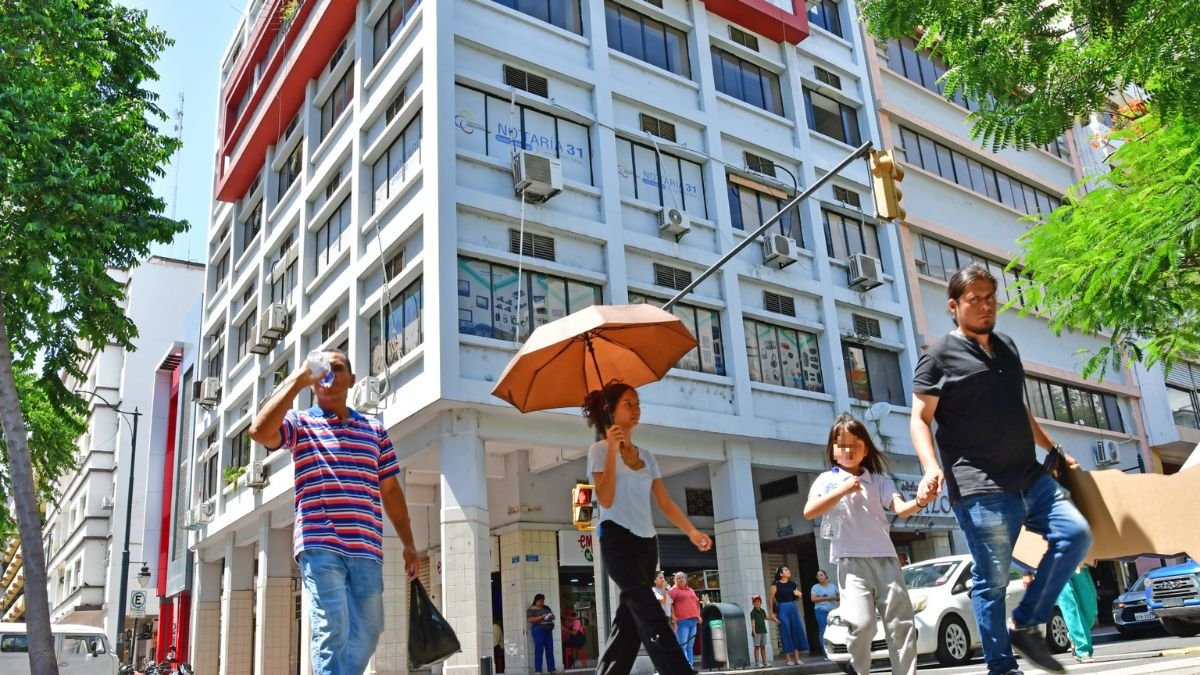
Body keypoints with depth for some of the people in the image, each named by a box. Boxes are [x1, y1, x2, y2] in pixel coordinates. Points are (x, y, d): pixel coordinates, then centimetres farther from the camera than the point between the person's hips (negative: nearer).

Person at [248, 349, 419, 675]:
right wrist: (297, 379, -13)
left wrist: (408, 543, 14)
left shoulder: (375, 430, 17)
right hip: (320, 546, -4)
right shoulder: (300, 423, 7)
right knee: (331, 630, -10)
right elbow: (259, 431, -16)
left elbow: (390, 489, 18)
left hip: (367, 550, 4)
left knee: (366, 633, 7)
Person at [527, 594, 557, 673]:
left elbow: (553, 617, 20)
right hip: (538, 630, -6)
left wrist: (551, 616, -4)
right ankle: (538, 670, -6)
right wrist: (541, 617, -19)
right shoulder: (531, 609, -1)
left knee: (550, 650, 3)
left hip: (548, 630, 6)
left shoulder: (546, 608, 17)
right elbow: (530, 619, -13)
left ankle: (551, 668, 5)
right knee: (539, 650, -8)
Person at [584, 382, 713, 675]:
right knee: (651, 617, -18)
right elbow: (606, 499, -16)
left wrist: (691, 531, -2)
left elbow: (665, 502, 10)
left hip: (646, 542, 7)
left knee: (630, 619, 6)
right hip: (617, 540, -7)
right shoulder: (600, 450, -3)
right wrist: (612, 449, -20)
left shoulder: (646, 456, 15)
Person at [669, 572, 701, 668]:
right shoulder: (673, 590, -1)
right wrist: (674, 617, -18)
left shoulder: (690, 590, 21)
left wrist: (698, 615, 17)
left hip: (693, 620, 7)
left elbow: (697, 603, 29)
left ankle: (691, 666, 13)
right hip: (682, 621, -7)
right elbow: (669, 604, -11)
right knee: (682, 646, -8)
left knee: (690, 646, 9)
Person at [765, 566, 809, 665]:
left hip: (794, 608, 5)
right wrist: (772, 614, -11)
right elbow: (770, 599, -8)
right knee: (786, 633, -3)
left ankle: (797, 658, 11)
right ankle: (789, 659, 4)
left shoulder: (792, 584, 10)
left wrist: (798, 595, 0)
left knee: (797, 632, 3)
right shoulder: (775, 585, -6)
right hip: (782, 609, -5)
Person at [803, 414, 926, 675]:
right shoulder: (827, 480, 8)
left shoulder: (879, 480, 12)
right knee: (861, 622, -16)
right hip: (851, 560, -3)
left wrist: (920, 502, -26)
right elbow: (809, 512, -5)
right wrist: (844, 490, -10)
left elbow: (900, 507, -3)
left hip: (885, 557, 3)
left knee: (901, 622, 1)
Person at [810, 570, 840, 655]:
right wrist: (826, 598, -10)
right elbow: (813, 599, -5)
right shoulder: (815, 587, 5)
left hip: (833, 610, 3)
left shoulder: (833, 586, 16)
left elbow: (839, 596, 17)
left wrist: (834, 598, -6)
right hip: (821, 611, -3)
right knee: (823, 631, -8)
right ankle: (825, 652, -7)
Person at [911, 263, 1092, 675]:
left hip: (1030, 477, 7)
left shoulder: (1007, 347, 18)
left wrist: (1054, 449, 27)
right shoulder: (939, 357, -3)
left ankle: (1025, 625, 6)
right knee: (992, 579, -3)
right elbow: (920, 419, -7)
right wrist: (932, 468, -22)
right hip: (980, 489, -7)